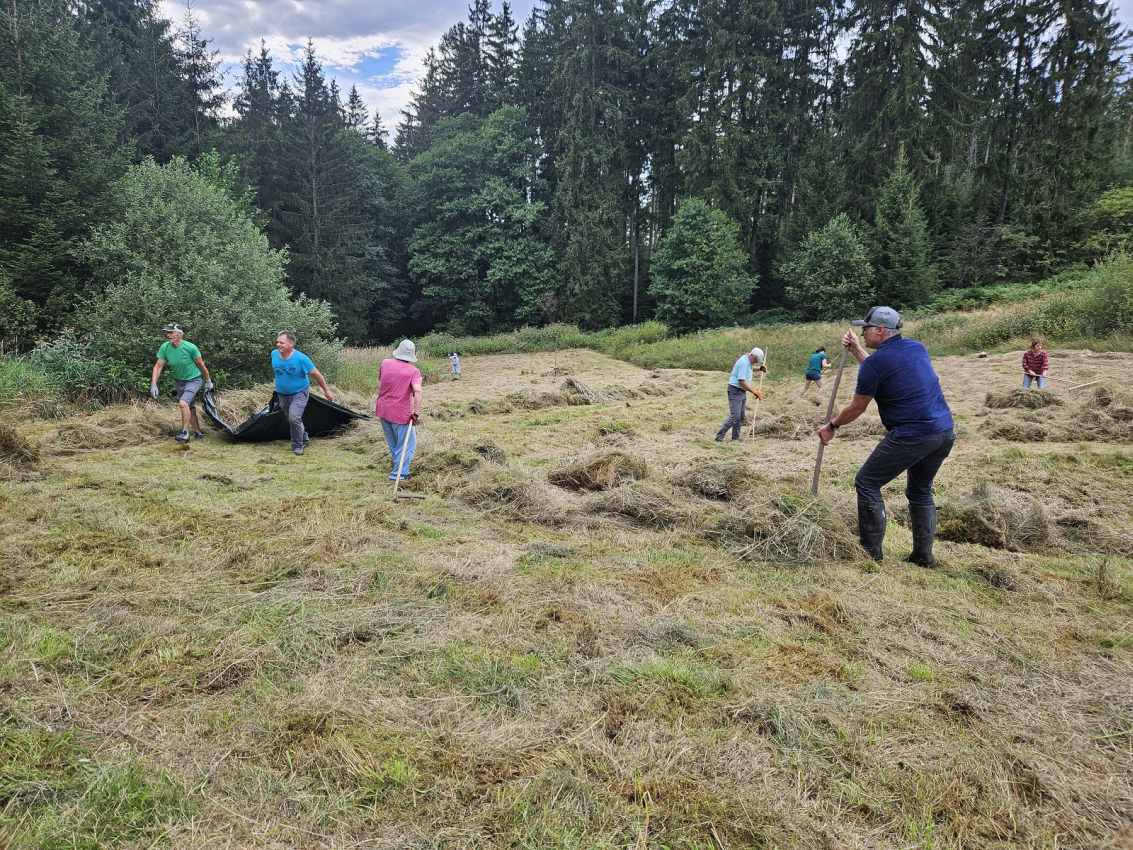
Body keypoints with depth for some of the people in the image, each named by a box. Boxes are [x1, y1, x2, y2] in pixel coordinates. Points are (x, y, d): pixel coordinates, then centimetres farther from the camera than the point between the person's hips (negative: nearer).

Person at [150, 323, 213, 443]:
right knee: (190, 408, 14)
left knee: (183, 403, -24)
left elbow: (201, 365, -10)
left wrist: (208, 381, -1)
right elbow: (158, 366, -7)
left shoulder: (190, 347, -22)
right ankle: (198, 432, 29)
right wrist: (153, 384, -16)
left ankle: (185, 432, -12)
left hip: (193, 380, -5)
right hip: (179, 381, 5)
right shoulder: (165, 347, -11)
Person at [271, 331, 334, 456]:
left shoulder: (301, 358, -24)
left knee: (294, 418, -22)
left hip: (299, 393, -6)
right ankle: (304, 439, 40)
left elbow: (316, 374, -14)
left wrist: (326, 391, -8)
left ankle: (297, 446, -4)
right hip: (282, 394, 6)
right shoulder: (274, 354, -9)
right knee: (292, 420, 16)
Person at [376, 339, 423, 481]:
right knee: (406, 444, 8)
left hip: (382, 410, 6)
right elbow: (417, 391, -25)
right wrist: (416, 412, -22)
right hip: (400, 413, -6)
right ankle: (399, 474, 7)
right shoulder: (413, 371, -12)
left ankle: (398, 467, 39)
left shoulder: (385, 363, 0)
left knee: (392, 443, 23)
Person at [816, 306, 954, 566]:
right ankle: (923, 554, 23)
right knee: (921, 491, 22)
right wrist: (855, 349, 31)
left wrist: (831, 427, 16)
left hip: (911, 435, -8)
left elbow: (857, 408, 1)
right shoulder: (917, 347, 13)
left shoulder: (876, 362, -9)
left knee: (867, 483, 3)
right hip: (945, 432, 8)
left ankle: (871, 551, 4)